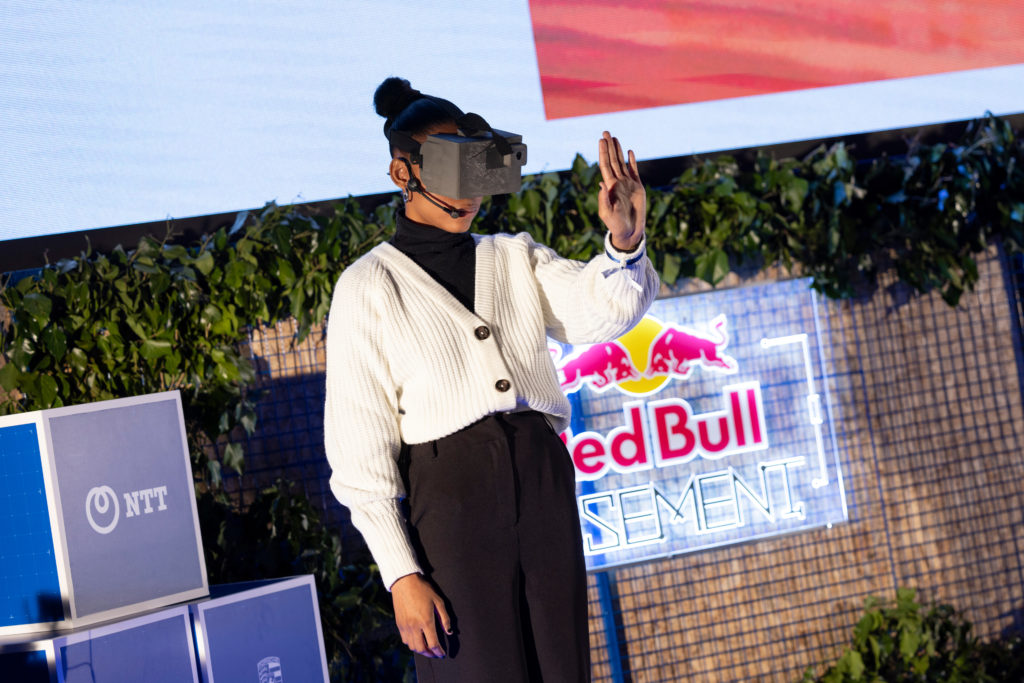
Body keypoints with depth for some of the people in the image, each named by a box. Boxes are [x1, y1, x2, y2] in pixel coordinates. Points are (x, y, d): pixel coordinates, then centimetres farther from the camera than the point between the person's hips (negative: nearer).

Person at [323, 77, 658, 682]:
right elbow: (359, 443, -1)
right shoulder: (370, 286, 4)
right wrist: (402, 575, -9)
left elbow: (600, 314, -3)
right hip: (449, 496, -4)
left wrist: (625, 242, -25)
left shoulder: (516, 258, 16)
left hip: (545, 480, 4)